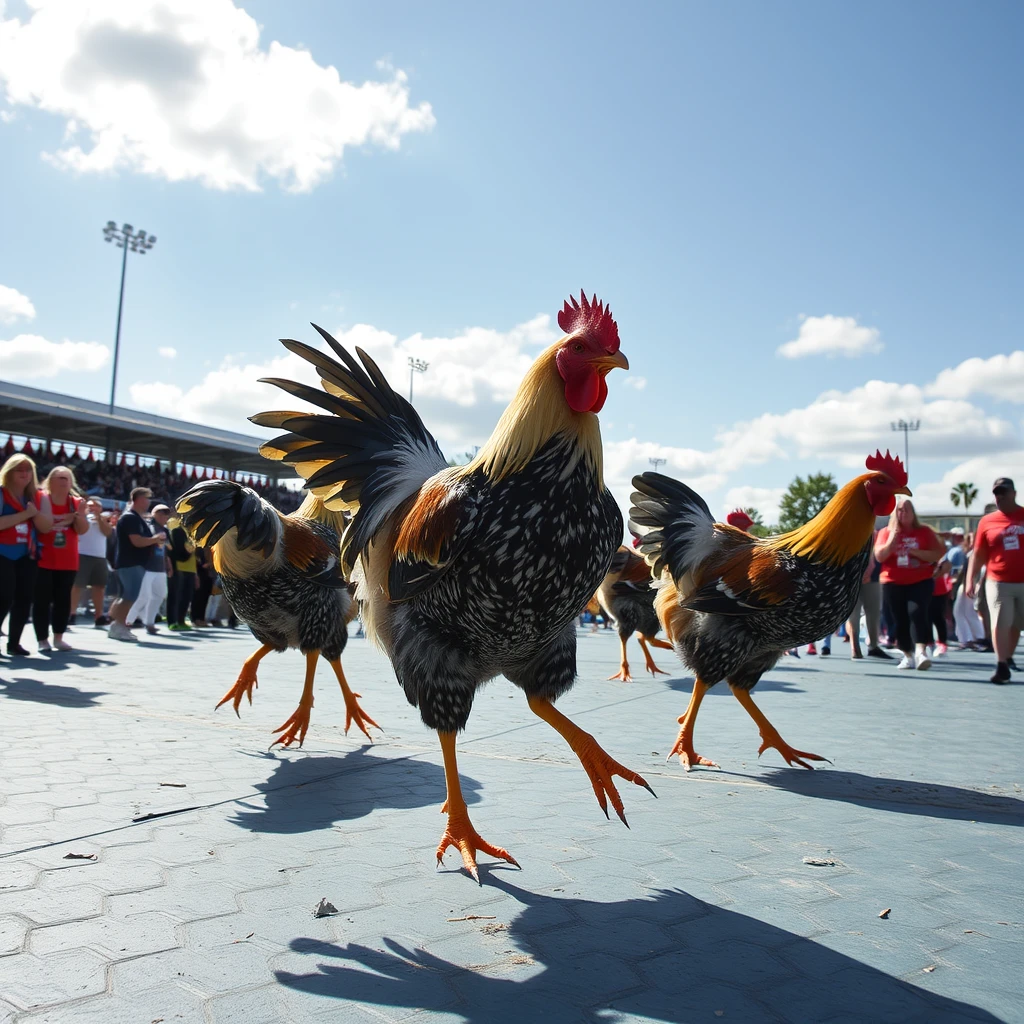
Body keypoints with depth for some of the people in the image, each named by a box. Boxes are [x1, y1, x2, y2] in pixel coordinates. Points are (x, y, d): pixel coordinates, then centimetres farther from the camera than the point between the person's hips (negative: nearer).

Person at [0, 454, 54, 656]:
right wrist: (25, 514, -20)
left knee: (24, 598, 3)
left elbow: (46, 526, 1)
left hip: (27, 555, 5)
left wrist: (35, 513, -16)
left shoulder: (39, 497, 9)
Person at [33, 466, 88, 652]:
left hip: (67, 561, 4)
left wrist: (80, 513, -16)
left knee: (63, 599, 7)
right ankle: (42, 639, 4)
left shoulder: (75, 502, 5)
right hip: (43, 560, -3)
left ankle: (58, 637, 16)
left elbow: (82, 530, 0)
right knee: (42, 599, -2)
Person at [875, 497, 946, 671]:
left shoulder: (924, 531, 5)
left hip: (921, 581, -1)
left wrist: (917, 552, -14)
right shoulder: (886, 532, 6)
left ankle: (921, 652, -27)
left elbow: (938, 554, -1)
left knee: (917, 612, -20)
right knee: (900, 620, 3)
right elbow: (879, 556, -2)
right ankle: (908, 656, 14)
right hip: (893, 584, 1)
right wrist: (891, 541, -15)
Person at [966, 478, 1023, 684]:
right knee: (1000, 624, -5)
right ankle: (1002, 666, -1)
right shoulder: (987, 522, 2)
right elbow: (978, 553, 4)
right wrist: (970, 579, -2)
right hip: (998, 582, -1)